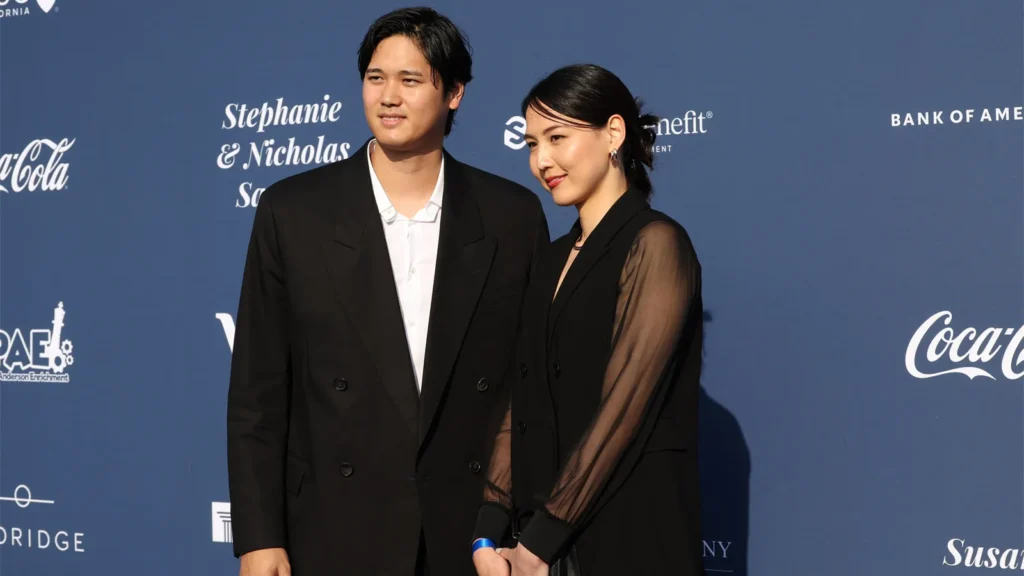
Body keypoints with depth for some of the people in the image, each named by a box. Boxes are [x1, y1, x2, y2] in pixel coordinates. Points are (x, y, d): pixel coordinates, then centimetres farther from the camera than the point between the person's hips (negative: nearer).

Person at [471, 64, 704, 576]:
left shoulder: (655, 244, -11)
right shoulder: (555, 261, 12)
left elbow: (624, 405, -17)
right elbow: (523, 406, 7)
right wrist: (489, 533, -3)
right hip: (540, 535, 7)